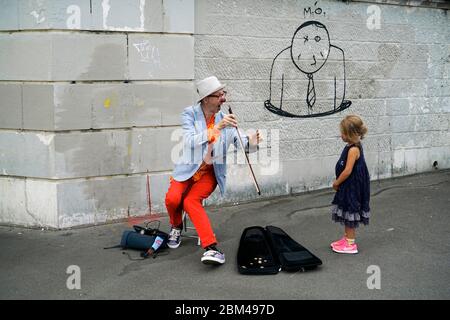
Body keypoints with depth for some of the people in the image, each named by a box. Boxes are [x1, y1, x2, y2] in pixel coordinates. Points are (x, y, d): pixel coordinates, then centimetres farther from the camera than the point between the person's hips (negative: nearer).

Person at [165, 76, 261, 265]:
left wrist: (250, 142, -37)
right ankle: (176, 226, 8)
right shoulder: (190, 114, -11)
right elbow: (190, 142, -26)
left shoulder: (225, 119, -3)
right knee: (172, 198, -25)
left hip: (210, 171, 0)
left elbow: (239, 141, -13)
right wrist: (217, 128, -38)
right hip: (188, 169, 0)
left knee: (191, 200, -26)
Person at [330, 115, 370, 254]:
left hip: (352, 188, -9)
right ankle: (346, 238, 32)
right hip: (347, 187, 9)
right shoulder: (352, 146, 7)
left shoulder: (353, 149, -23)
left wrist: (336, 183, -12)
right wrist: (338, 183, 11)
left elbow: (347, 171, -24)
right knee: (346, 214, 19)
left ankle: (350, 244, 10)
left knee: (349, 214, 0)